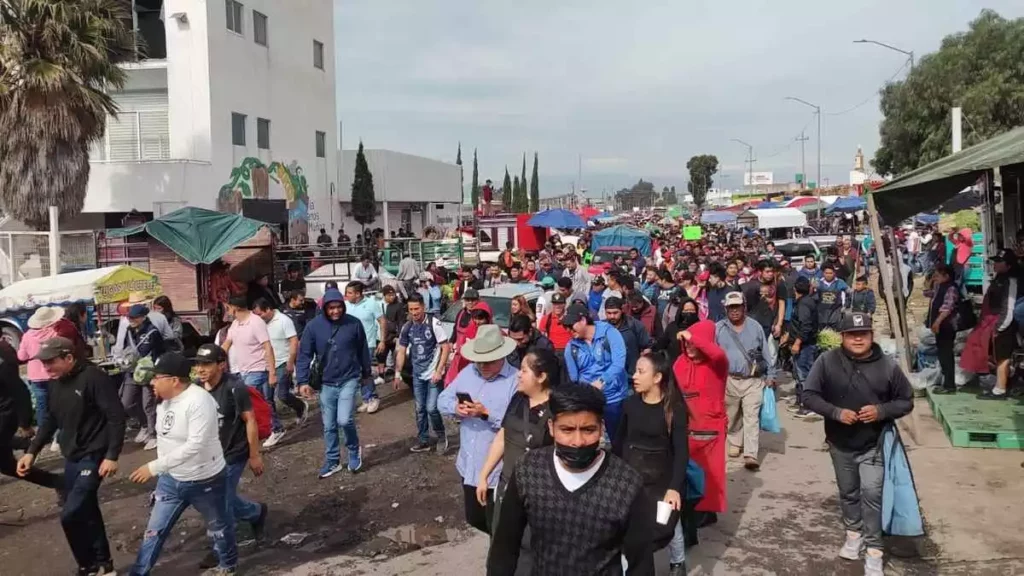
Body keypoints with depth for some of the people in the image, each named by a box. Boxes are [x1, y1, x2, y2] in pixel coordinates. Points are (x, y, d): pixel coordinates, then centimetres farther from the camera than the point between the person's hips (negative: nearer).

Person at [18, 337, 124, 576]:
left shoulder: (94, 378, -19)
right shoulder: (56, 383, 6)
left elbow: (116, 418, -20)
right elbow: (50, 420, 18)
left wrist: (112, 456, -22)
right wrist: (32, 451, 11)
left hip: (93, 456, -8)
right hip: (71, 457, 8)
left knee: (71, 515, -10)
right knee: (85, 513, 15)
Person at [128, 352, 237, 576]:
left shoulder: (199, 401, -28)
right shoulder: (164, 401, 0)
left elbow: (195, 445, -33)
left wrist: (155, 467, -32)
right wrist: (162, 471, 18)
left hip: (205, 481, -7)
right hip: (171, 480, 7)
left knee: (218, 527, 16)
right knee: (154, 531, 9)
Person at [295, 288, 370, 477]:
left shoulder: (354, 324, -8)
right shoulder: (314, 326, -8)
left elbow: (363, 350, 5)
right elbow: (304, 354, -5)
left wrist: (366, 373, 14)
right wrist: (302, 381, -12)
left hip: (349, 379, -2)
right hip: (326, 383, 2)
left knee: (344, 420, -15)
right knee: (329, 426, 11)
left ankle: (354, 450, 13)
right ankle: (332, 461, 28)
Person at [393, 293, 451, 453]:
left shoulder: (434, 323, -15)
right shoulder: (407, 327, 0)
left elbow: (446, 347, -13)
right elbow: (401, 351, 9)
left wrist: (439, 371, -17)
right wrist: (398, 374, 5)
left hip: (433, 374, -5)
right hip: (417, 375, 5)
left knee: (431, 408, -8)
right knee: (420, 409, 12)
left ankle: (442, 437, 16)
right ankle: (423, 441, 25)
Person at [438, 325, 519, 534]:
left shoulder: (516, 380, -17)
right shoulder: (468, 372, 5)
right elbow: (442, 400, 6)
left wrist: (487, 413, -30)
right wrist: (456, 407, -15)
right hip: (469, 465, 7)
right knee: (474, 519, 24)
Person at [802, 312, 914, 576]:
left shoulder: (888, 365, -11)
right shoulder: (827, 361, -13)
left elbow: (906, 401, -2)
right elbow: (809, 395, -9)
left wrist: (882, 411, -20)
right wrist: (836, 412, -23)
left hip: (873, 444, -2)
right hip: (840, 443, 2)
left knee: (871, 494, -9)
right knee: (848, 492, 18)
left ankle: (873, 549, 4)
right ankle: (854, 533, 41)